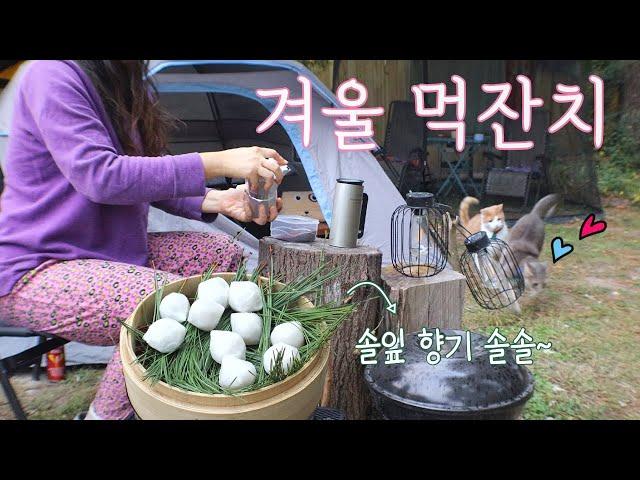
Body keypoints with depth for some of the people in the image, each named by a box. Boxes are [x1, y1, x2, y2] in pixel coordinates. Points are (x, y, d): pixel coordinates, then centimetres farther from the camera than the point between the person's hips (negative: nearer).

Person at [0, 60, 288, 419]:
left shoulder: (130, 87, 8)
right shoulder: (53, 75, -16)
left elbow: (154, 180, 9)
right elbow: (98, 176, -28)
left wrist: (220, 200, -8)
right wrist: (219, 163, -30)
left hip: (111, 248, 9)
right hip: (32, 270, -8)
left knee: (225, 253, -2)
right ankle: (109, 413, -4)